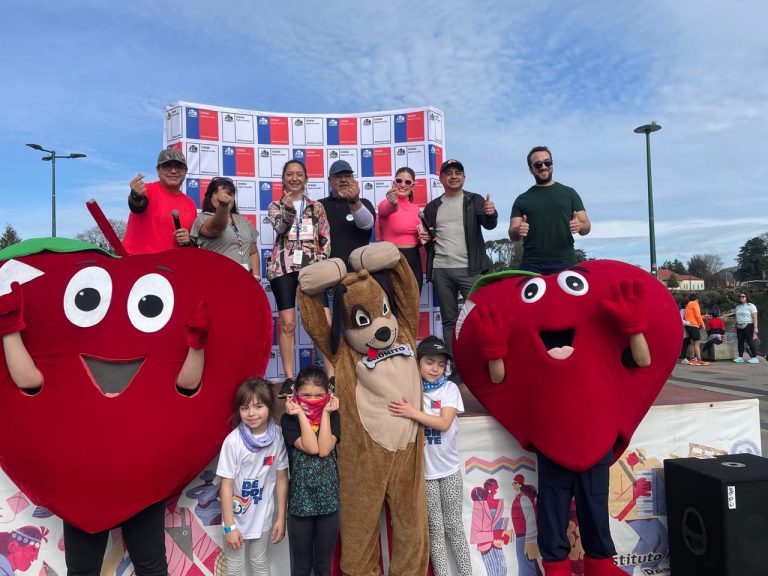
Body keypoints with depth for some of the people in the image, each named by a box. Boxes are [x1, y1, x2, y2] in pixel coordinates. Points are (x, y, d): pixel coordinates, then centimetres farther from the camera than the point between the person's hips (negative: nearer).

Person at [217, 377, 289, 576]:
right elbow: (226, 485, -14)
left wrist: (281, 518, 0)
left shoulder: (278, 436, -13)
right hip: (237, 517, -2)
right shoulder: (233, 441, -21)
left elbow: (281, 479, -4)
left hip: (263, 516, 2)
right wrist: (230, 526, -12)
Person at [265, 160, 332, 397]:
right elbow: (280, 227, -12)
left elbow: (325, 239, 10)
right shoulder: (275, 206, 9)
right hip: (284, 268, 0)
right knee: (287, 323, -2)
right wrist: (288, 208, -30)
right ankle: (289, 378, 7)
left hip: (311, 268, 1)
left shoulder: (317, 207, 13)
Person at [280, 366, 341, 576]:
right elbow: (311, 448, -20)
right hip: (300, 500, -1)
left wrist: (325, 413, -13)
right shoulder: (289, 419, -7)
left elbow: (324, 450, -16)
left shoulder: (332, 416, -1)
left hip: (328, 499, 2)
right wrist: (301, 414, -17)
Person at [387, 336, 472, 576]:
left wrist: (413, 413, -26)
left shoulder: (449, 388, -6)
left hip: (449, 468, 0)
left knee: (453, 524, 12)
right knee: (435, 528, 9)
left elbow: (444, 423, -18)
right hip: (424, 469, 0)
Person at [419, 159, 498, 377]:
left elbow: (489, 224, -9)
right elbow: (426, 236, 21)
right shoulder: (432, 207, 15)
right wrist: (424, 236, -3)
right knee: (449, 320, 6)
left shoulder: (475, 201, 6)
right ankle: (456, 367, 13)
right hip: (441, 270, 3)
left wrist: (491, 214, -32)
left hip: (470, 268, -3)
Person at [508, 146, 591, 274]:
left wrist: (579, 226, -13)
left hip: (565, 263, 0)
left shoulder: (569, 193, 13)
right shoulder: (522, 199, 13)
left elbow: (587, 226, 10)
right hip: (532, 266, 0)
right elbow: (512, 236, 8)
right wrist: (518, 231, -15)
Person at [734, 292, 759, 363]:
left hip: (748, 326, -6)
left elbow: (755, 318, -11)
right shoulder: (738, 306, 15)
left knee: (750, 342, -7)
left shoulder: (751, 306, -4)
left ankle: (754, 357, -2)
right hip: (739, 327, 6)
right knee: (740, 342, 5)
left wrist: (755, 328, -18)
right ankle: (740, 357, 9)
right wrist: (735, 327, 10)